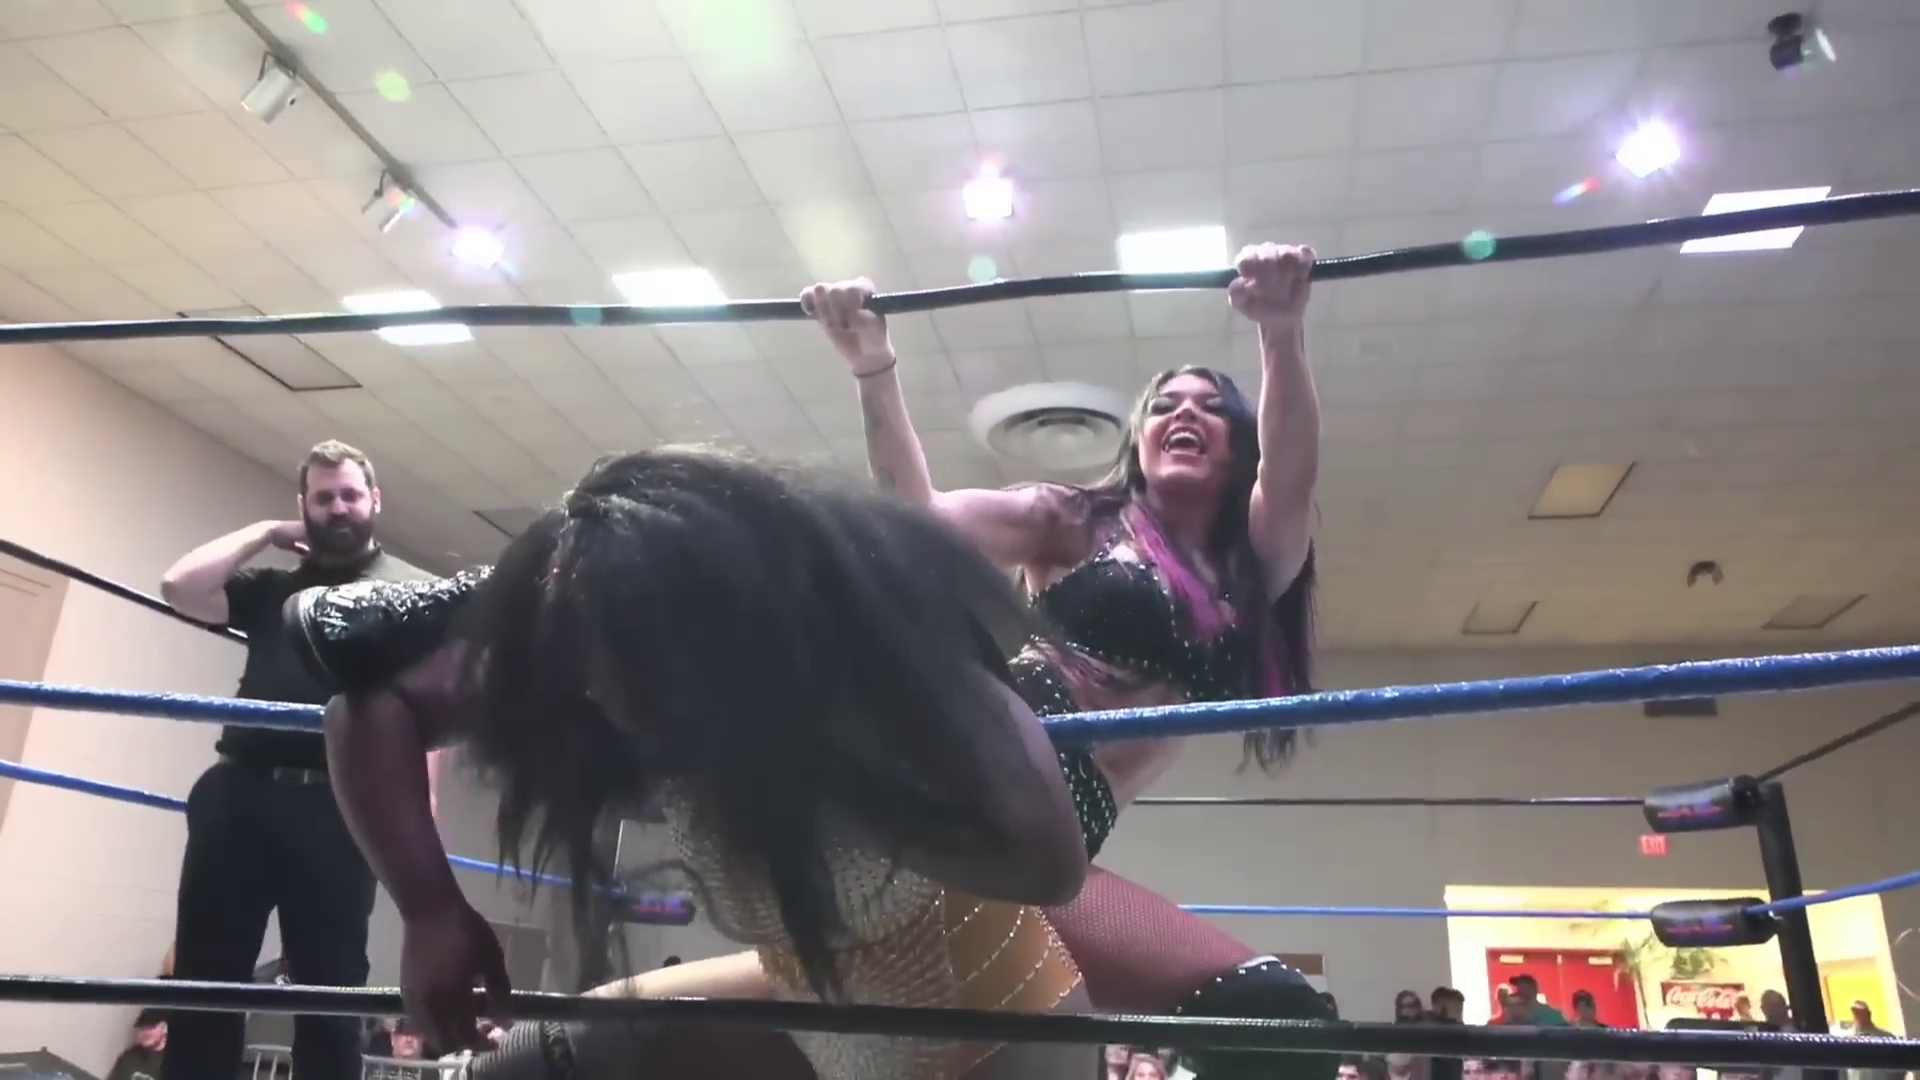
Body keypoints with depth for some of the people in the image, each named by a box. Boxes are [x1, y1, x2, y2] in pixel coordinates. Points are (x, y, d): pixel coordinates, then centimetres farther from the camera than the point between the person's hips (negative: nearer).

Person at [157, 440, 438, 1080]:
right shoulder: (271, 586, 21)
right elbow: (180, 587, 6)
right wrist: (265, 533, 13)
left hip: (336, 805, -3)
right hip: (237, 794, 4)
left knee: (329, 987, 0)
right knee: (203, 975, 5)